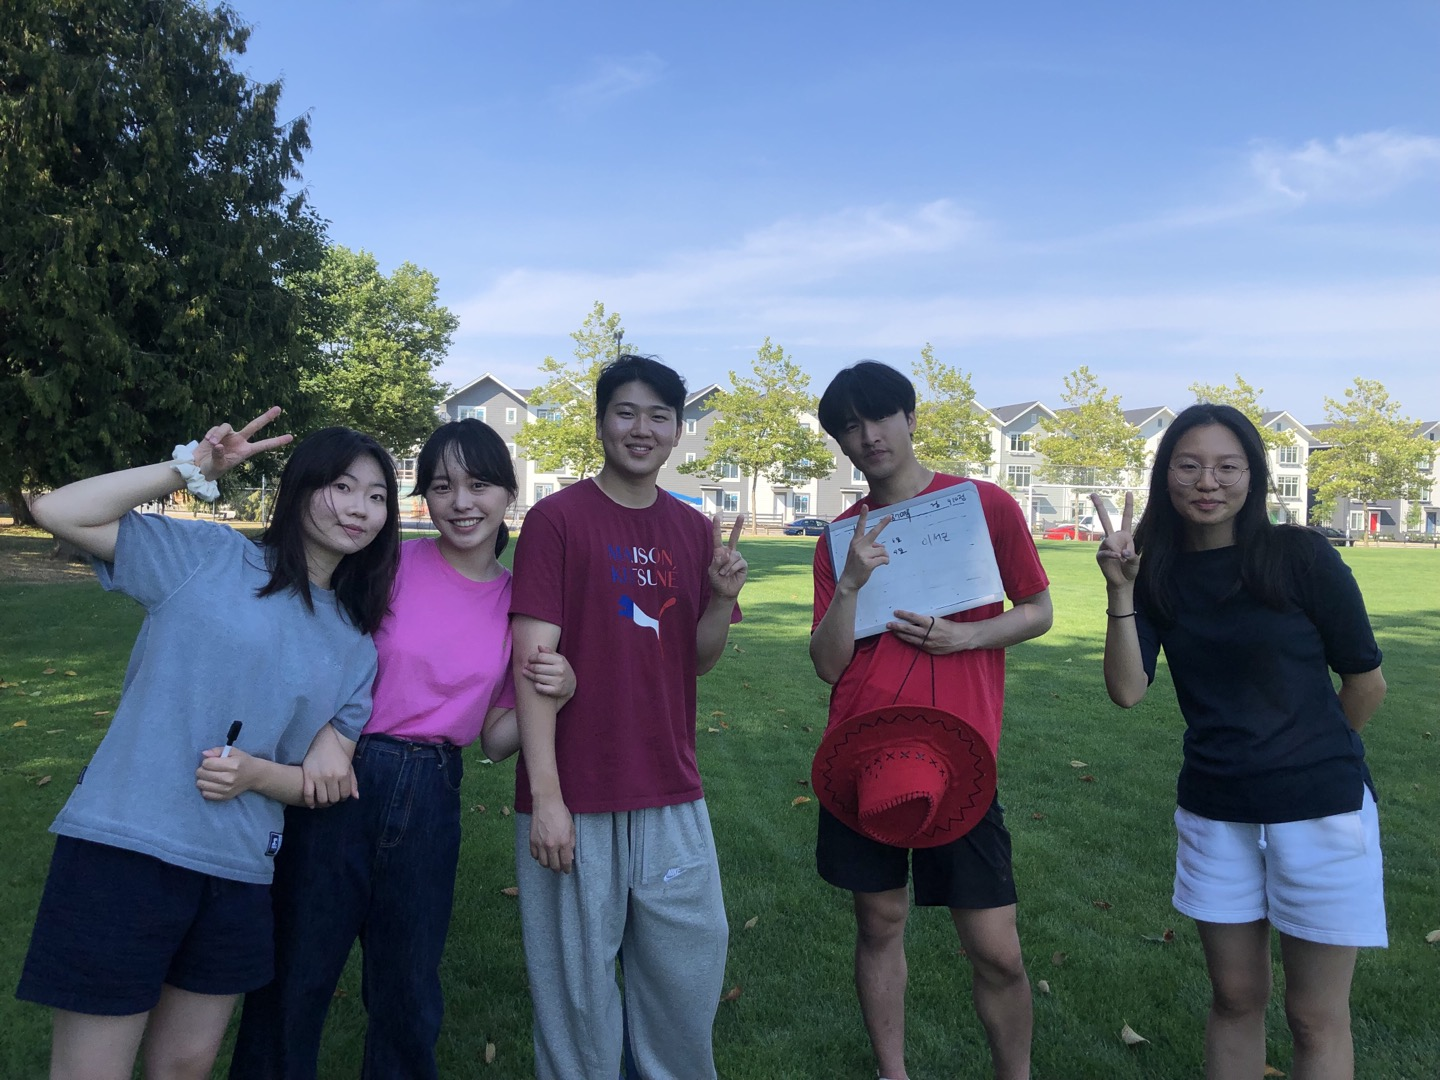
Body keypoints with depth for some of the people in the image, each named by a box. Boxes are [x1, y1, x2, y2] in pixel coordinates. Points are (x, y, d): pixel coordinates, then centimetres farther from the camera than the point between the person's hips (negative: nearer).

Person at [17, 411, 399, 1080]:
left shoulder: (356, 646, 8)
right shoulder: (207, 556, -2)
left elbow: (330, 781, 10)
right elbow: (57, 512, -9)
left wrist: (257, 775, -11)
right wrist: (191, 469, -13)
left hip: (238, 875, 4)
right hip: (125, 849, -4)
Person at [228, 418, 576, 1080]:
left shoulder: (518, 600, 2)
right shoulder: (390, 565, -8)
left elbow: (494, 741, 6)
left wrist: (552, 695, -12)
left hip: (430, 800, 3)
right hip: (338, 779, -2)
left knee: (408, 996, 18)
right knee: (294, 981, 12)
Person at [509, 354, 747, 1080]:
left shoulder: (695, 530, 7)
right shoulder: (556, 518, -8)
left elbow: (698, 660, 9)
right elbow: (533, 659, -12)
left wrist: (723, 596, -10)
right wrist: (545, 796, -16)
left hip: (671, 798, 5)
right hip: (574, 799, -4)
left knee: (691, 967, 15)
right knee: (577, 978, 9)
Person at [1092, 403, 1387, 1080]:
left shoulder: (1300, 556, -11)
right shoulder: (1158, 572, -1)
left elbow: (1366, 681, -1)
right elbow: (1127, 690, -11)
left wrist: (1313, 757, 12)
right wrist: (1121, 591, -21)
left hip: (1319, 807, -3)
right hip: (1215, 812, 3)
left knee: (1316, 1017, 8)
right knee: (1235, 999, 16)